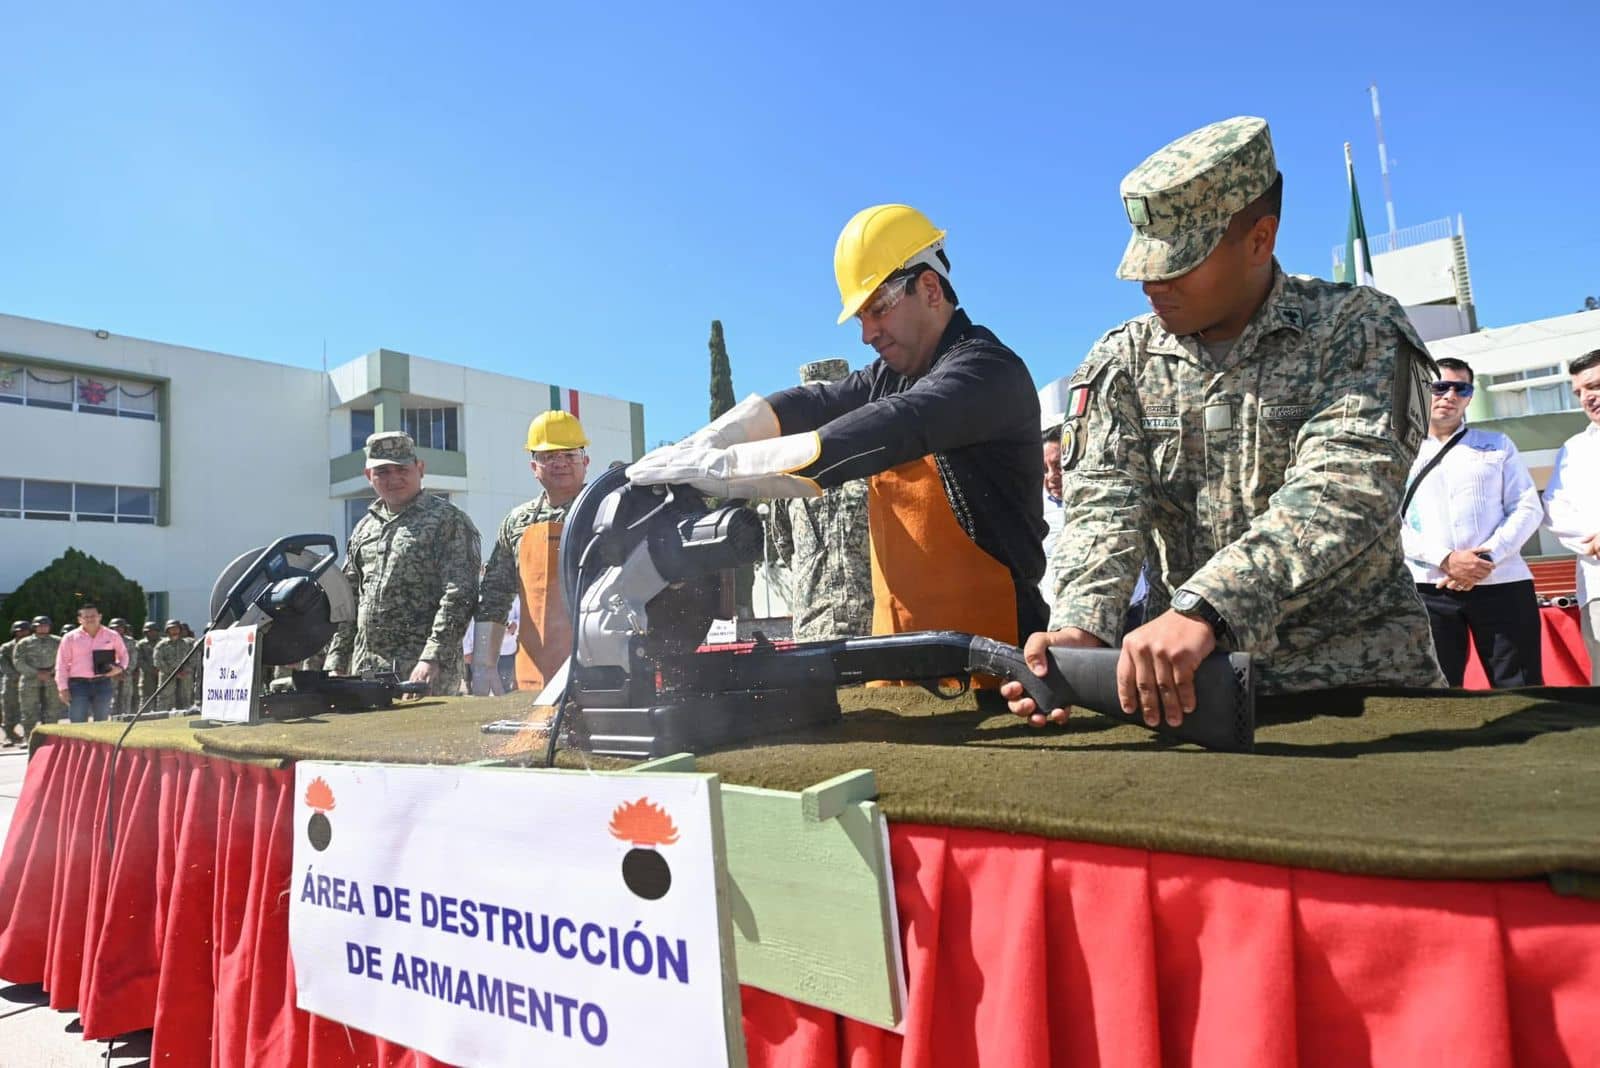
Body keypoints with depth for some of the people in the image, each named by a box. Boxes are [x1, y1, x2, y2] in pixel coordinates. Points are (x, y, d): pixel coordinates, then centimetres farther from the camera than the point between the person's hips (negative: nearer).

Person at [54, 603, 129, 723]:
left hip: (104, 683, 1)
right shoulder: (70, 638, 4)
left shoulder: (112, 636, 7)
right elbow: (62, 664, 4)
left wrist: (120, 668, -3)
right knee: (77, 723, -3)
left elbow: (123, 655, 19)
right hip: (79, 684, -1)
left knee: (102, 722, 7)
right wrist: (63, 688, -3)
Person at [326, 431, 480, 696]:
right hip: (365, 669, 6)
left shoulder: (448, 521, -4)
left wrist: (431, 659, -21)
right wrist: (337, 664, 13)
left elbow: (458, 598, -14)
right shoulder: (364, 528, 17)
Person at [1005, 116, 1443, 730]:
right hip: (1188, 679, 2)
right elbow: (1104, 508, -7)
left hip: (1358, 679, -1)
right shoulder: (1122, 363, 5)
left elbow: (1345, 494, -20)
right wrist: (1080, 627, -27)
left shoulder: (1356, 332, -4)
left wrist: (1204, 608, -35)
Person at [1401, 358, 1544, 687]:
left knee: (1519, 688, 2)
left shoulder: (1497, 445, 16)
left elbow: (1528, 508, 7)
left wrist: (1489, 557, -10)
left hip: (1502, 583, 1)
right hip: (1429, 588, -1)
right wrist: (1445, 559, -14)